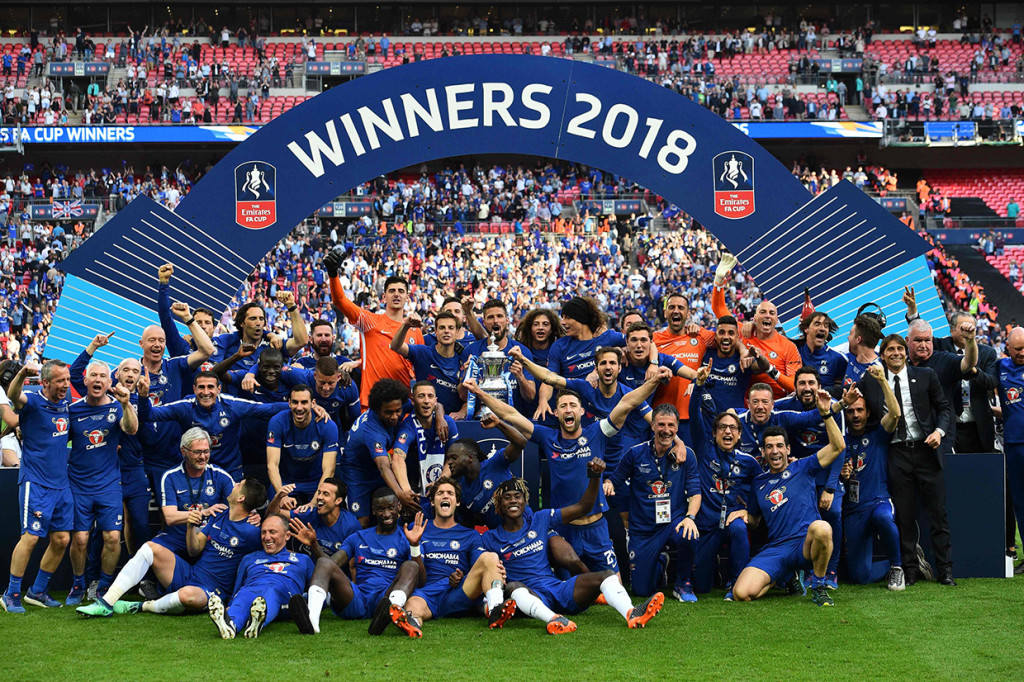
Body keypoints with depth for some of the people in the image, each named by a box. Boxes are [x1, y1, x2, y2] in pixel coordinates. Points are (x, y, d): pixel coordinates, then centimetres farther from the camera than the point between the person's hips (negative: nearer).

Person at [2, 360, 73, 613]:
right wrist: (21, 374, -55)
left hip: (61, 483, 7)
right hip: (36, 483, -7)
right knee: (31, 537, -10)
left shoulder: (65, 402, 8)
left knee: (61, 540, 7)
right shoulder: (32, 402, -11)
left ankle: (37, 591, 21)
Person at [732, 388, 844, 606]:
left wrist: (826, 414, -12)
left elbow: (838, 446, -2)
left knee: (821, 528, -42)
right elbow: (754, 519, 31)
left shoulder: (802, 468, 9)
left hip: (806, 543, -3)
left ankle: (818, 585, -12)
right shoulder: (758, 483, 19)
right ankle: (785, 577, 13)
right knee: (741, 593, -21)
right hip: (776, 548, 3)